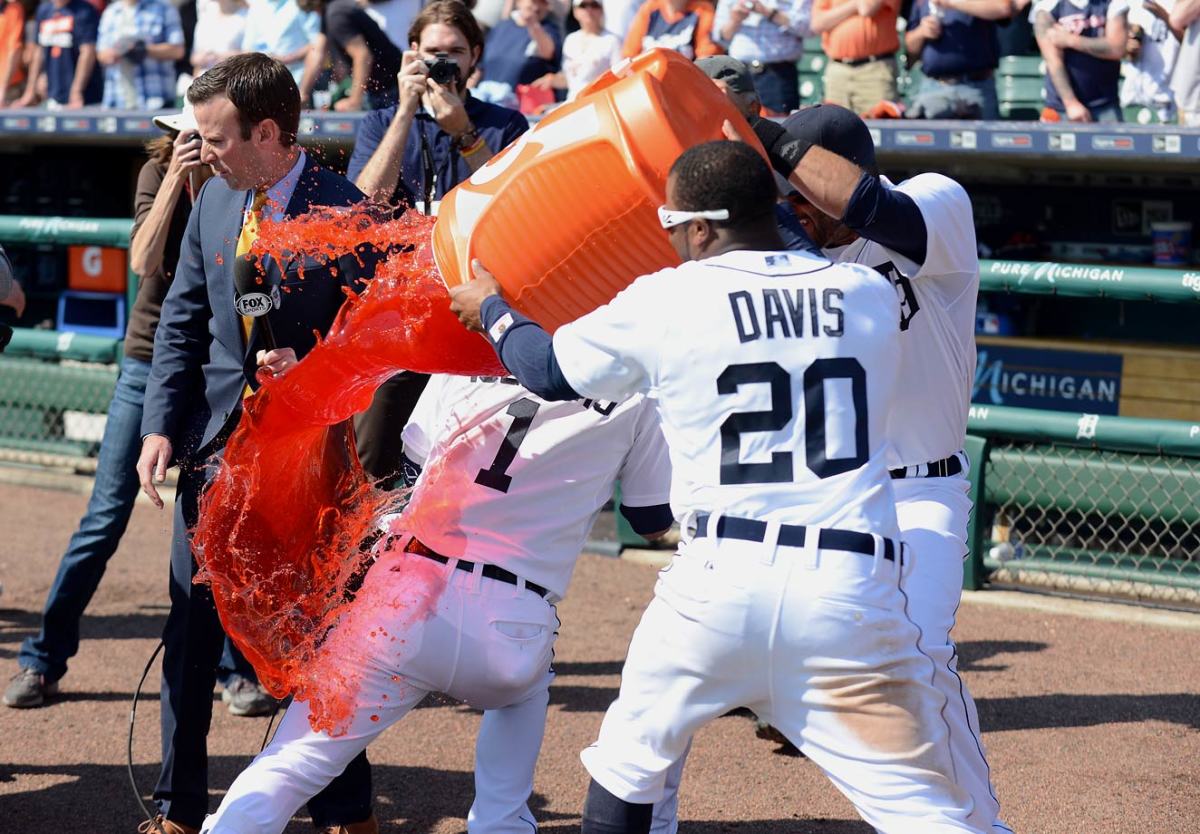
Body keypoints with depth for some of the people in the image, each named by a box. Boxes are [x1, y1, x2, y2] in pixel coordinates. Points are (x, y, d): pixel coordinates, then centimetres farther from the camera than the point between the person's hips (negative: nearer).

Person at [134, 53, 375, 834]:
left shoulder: (346, 213, -13)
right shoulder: (215, 197, 4)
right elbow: (182, 320, 10)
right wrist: (162, 424, 1)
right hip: (216, 440, 5)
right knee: (191, 631, 8)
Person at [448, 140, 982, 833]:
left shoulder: (666, 300, 3)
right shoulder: (873, 297, 10)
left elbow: (550, 371, 18)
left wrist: (491, 309, 38)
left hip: (719, 577, -1)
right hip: (853, 592, 1)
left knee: (630, 751, 23)